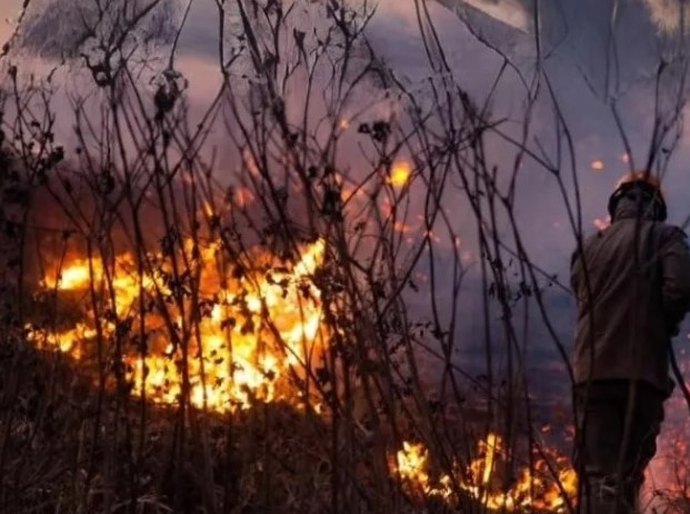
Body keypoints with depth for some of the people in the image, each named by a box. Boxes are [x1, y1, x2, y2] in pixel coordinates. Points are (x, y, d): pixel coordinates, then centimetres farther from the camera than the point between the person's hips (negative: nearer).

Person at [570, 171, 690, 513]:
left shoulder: (589, 246, 16)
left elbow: (583, 297, 14)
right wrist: (662, 324, 5)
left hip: (592, 371, 3)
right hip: (642, 370, -2)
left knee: (597, 474, -1)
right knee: (626, 474, 4)